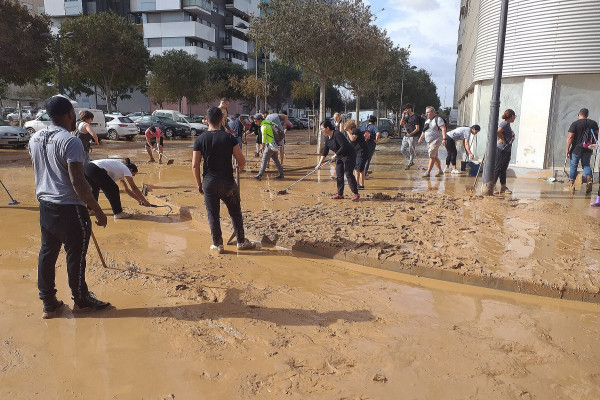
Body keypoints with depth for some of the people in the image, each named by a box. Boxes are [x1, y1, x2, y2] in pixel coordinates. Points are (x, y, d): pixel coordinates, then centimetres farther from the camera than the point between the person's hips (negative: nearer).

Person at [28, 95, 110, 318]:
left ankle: (49, 304, 25)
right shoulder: (70, 141, -19)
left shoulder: (35, 139, 7)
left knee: (47, 253, 14)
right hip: (69, 209, -8)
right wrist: (97, 210, -17)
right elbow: (78, 182, -23)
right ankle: (81, 300, 23)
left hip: (45, 205, 8)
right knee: (75, 256, 7)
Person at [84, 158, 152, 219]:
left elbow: (126, 189, 35)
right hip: (96, 170, -10)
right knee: (113, 190, 0)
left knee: (95, 189, 33)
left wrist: (138, 199, 33)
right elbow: (134, 188, 4)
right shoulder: (126, 169, 6)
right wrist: (144, 201, 10)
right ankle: (118, 213, 6)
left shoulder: (120, 169, 30)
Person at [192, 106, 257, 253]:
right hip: (227, 182, -1)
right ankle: (241, 241, 23)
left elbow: (195, 166, -5)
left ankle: (217, 245, 19)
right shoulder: (229, 138, -9)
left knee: (213, 214, 12)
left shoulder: (200, 140, -5)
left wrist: (199, 184, 7)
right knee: (235, 212, 14)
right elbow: (242, 161, -9)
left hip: (209, 182, 1)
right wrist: (239, 168, 15)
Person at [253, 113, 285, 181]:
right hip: (275, 144, 9)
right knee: (275, 159, 15)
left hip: (271, 145, -9)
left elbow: (264, 138, -12)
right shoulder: (267, 122, 11)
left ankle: (260, 175, -4)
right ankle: (281, 174, 18)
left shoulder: (264, 126, -16)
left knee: (264, 160, -5)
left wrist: (263, 148, 0)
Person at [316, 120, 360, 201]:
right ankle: (340, 194, 15)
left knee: (349, 174, -12)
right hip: (339, 157, 9)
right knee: (339, 175, 7)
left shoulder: (337, 134, -23)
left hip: (349, 155, -9)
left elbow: (344, 146, -30)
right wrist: (319, 164, 3)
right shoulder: (327, 138, 4)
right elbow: (325, 152, 7)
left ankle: (356, 194, -5)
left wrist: (335, 155, -26)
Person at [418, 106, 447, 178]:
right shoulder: (427, 121, 17)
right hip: (429, 142, 8)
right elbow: (424, 130, 29)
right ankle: (440, 171, 19)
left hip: (436, 141, -8)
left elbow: (443, 129, -17)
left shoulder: (438, 119, -8)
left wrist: (444, 138, -27)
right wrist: (421, 138, 31)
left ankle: (428, 172, -11)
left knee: (432, 156, -11)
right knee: (434, 156, 10)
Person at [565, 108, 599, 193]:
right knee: (586, 165, 17)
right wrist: (593, 145, 27)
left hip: (576, 149, -4)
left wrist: (567, 149, -11)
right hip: (588, 149, 4)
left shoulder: (575, 124, -11)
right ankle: (589, 181, -3)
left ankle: (571, 185, 11)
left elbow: (570, 137, -15)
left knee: (573, 166, 6)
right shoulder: (593, 123, 5)